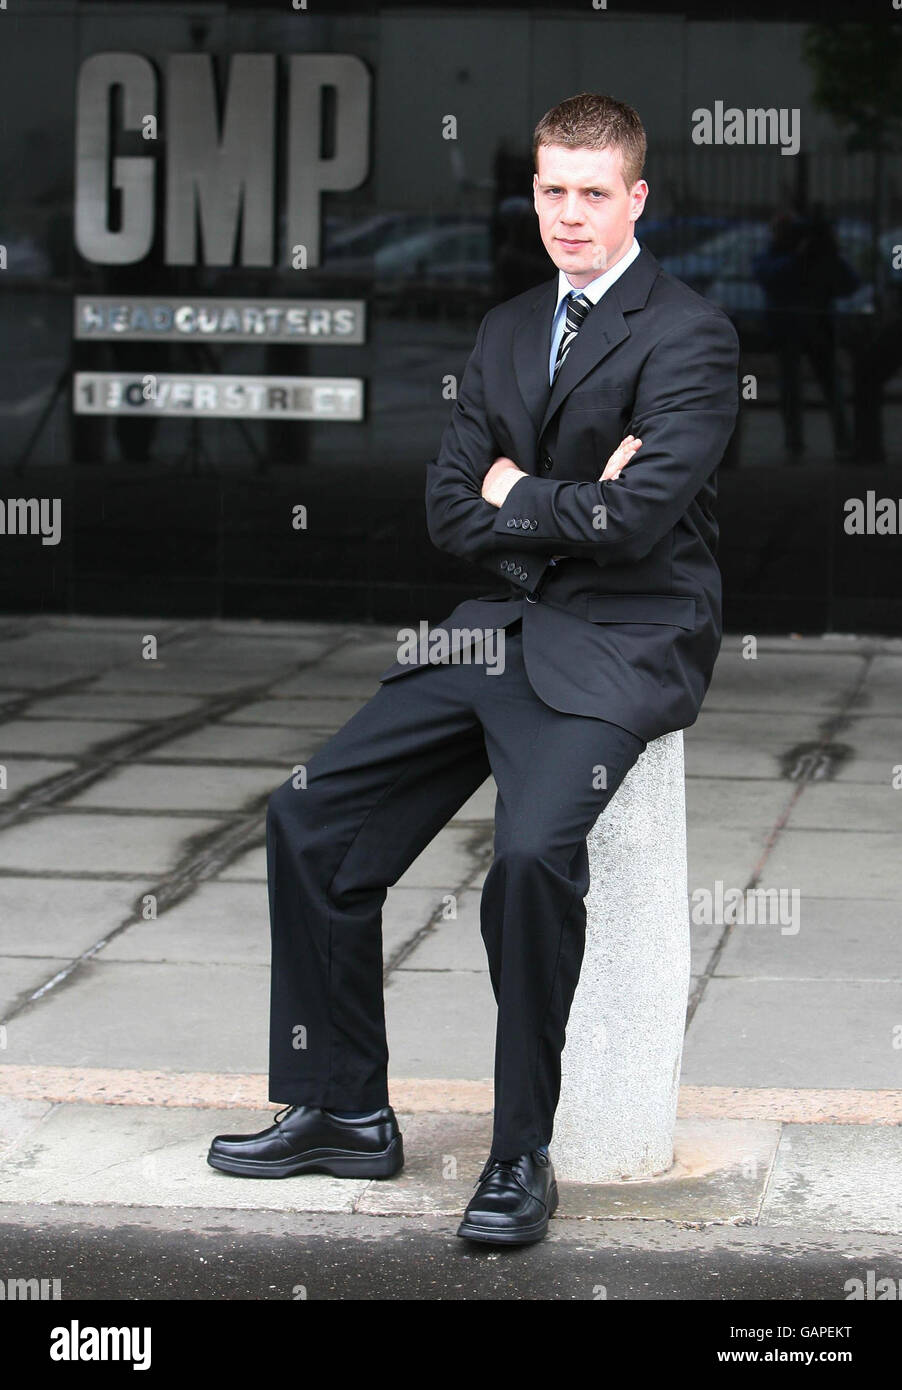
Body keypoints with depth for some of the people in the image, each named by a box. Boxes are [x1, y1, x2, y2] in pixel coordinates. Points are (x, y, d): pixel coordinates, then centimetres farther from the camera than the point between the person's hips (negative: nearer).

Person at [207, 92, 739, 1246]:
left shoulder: (690, 337, -7)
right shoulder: (508, 332, 17)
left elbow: (639, 518, -18)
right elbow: (450, 511, 11)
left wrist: (514, 497, -2)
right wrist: (568, 508, -6)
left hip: (622, 644, -8)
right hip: (500, 630, 8)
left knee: (532, 852, -31)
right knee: (309, 818, 1)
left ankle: (522, 1154, -17)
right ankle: (341, 1111, 11)